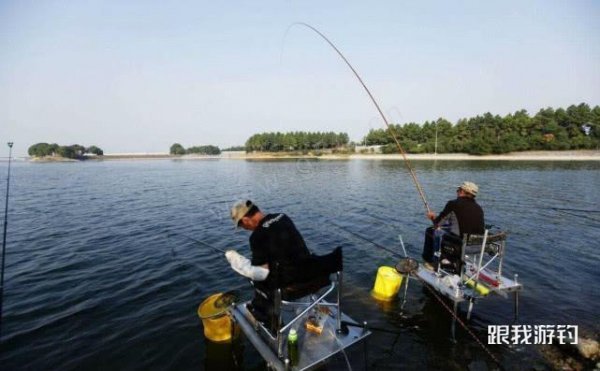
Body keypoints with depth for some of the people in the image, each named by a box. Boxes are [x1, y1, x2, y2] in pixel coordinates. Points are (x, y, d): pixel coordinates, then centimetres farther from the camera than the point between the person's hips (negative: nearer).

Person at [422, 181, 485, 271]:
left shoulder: (453, 204, -9)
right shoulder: (479, 208, 7)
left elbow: (437, 224, -3)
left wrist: (433, 217, 21)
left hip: (460, 243, -6)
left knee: (430, 231, 15)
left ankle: (429, 261, 28)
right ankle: (453, 261, 38)